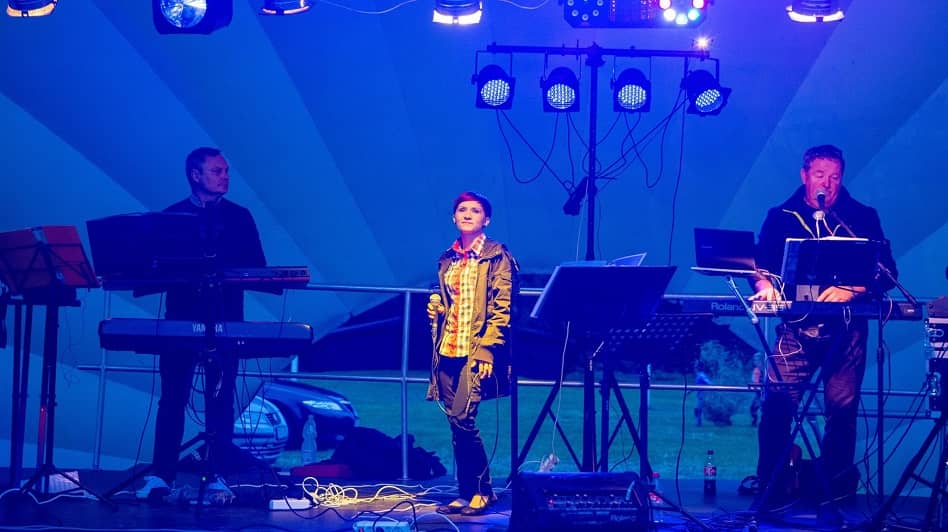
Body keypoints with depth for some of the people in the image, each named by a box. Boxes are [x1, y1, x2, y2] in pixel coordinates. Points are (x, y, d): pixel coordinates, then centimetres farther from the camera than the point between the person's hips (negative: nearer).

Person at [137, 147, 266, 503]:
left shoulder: (240, 217, 9)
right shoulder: (171, 216, 8)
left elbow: (256, 267, 4)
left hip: (225, 319, 0)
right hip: (182, 317, 0)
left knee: (220, 400, 0)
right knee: (172, 397, -2)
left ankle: (216, 478, 3)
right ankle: (161, 475, 3)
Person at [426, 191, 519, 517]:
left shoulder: (497, 257, -3)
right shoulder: (448, 258, 15)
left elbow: (503, 308, -9)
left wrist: (488, 350, -17)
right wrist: (436, 309, 4)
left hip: (477, 351, -6)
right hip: (449, 350, 6)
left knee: (461, 418, -16)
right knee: (455, 423, 6)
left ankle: (482, 491, -2)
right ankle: (465, 494, 14)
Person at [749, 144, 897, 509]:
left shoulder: (862, 218, 9)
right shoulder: (781, 217, 12)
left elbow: (886, 272, 2)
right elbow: (759, 262, 8)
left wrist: (851, 290, -16)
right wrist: (764, 284, -15)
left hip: (846, 327, 0)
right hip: (796, 326, 0)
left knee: (842, 406, -4)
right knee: (777, 401, -13)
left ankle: (836, 488, 11)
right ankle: (771, 484, -2)